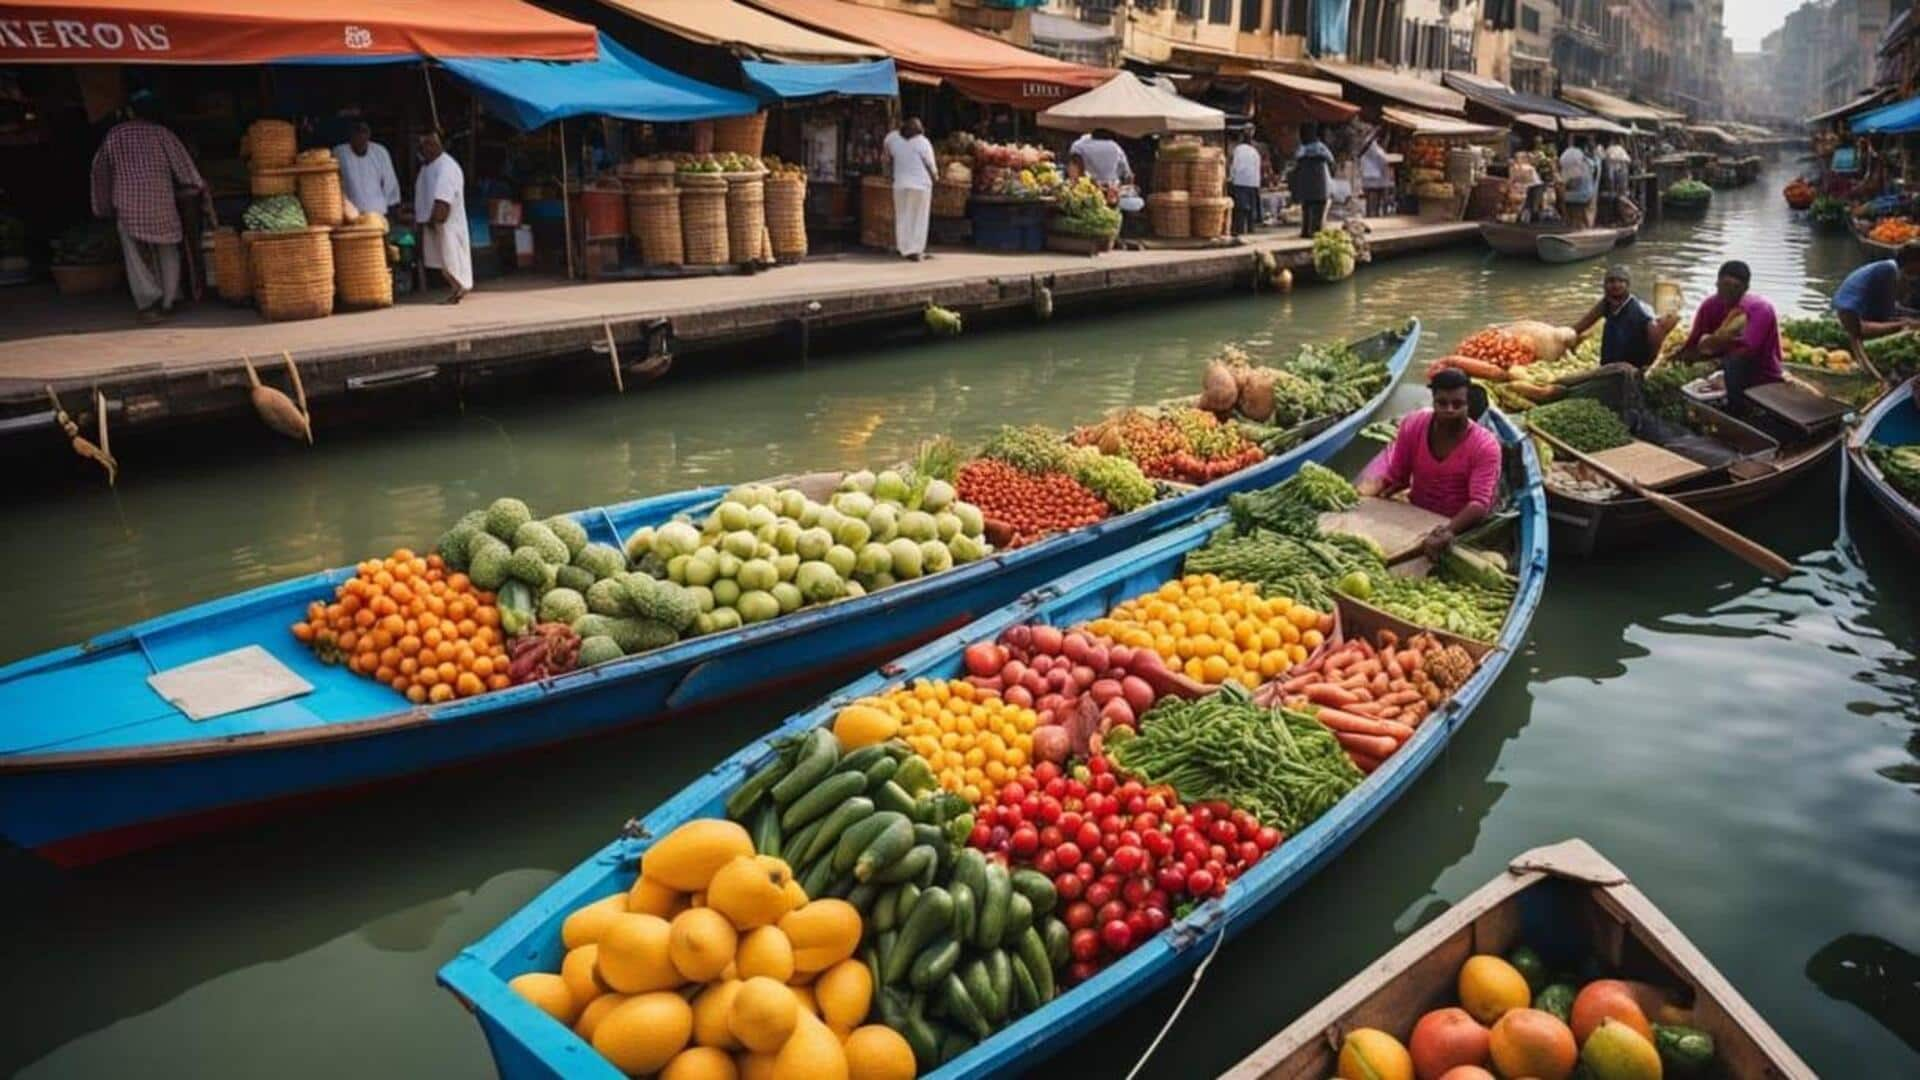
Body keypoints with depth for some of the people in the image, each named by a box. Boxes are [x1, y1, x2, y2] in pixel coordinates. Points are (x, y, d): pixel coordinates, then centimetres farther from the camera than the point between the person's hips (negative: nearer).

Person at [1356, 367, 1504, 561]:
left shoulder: (1485, 446, -14)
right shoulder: (1413, 425, -4)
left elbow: (1480, 502, -24)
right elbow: (1395, 477, 4)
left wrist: (1450, 529, -43)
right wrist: (1365, 491, -17)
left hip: (1461, 528, -3)